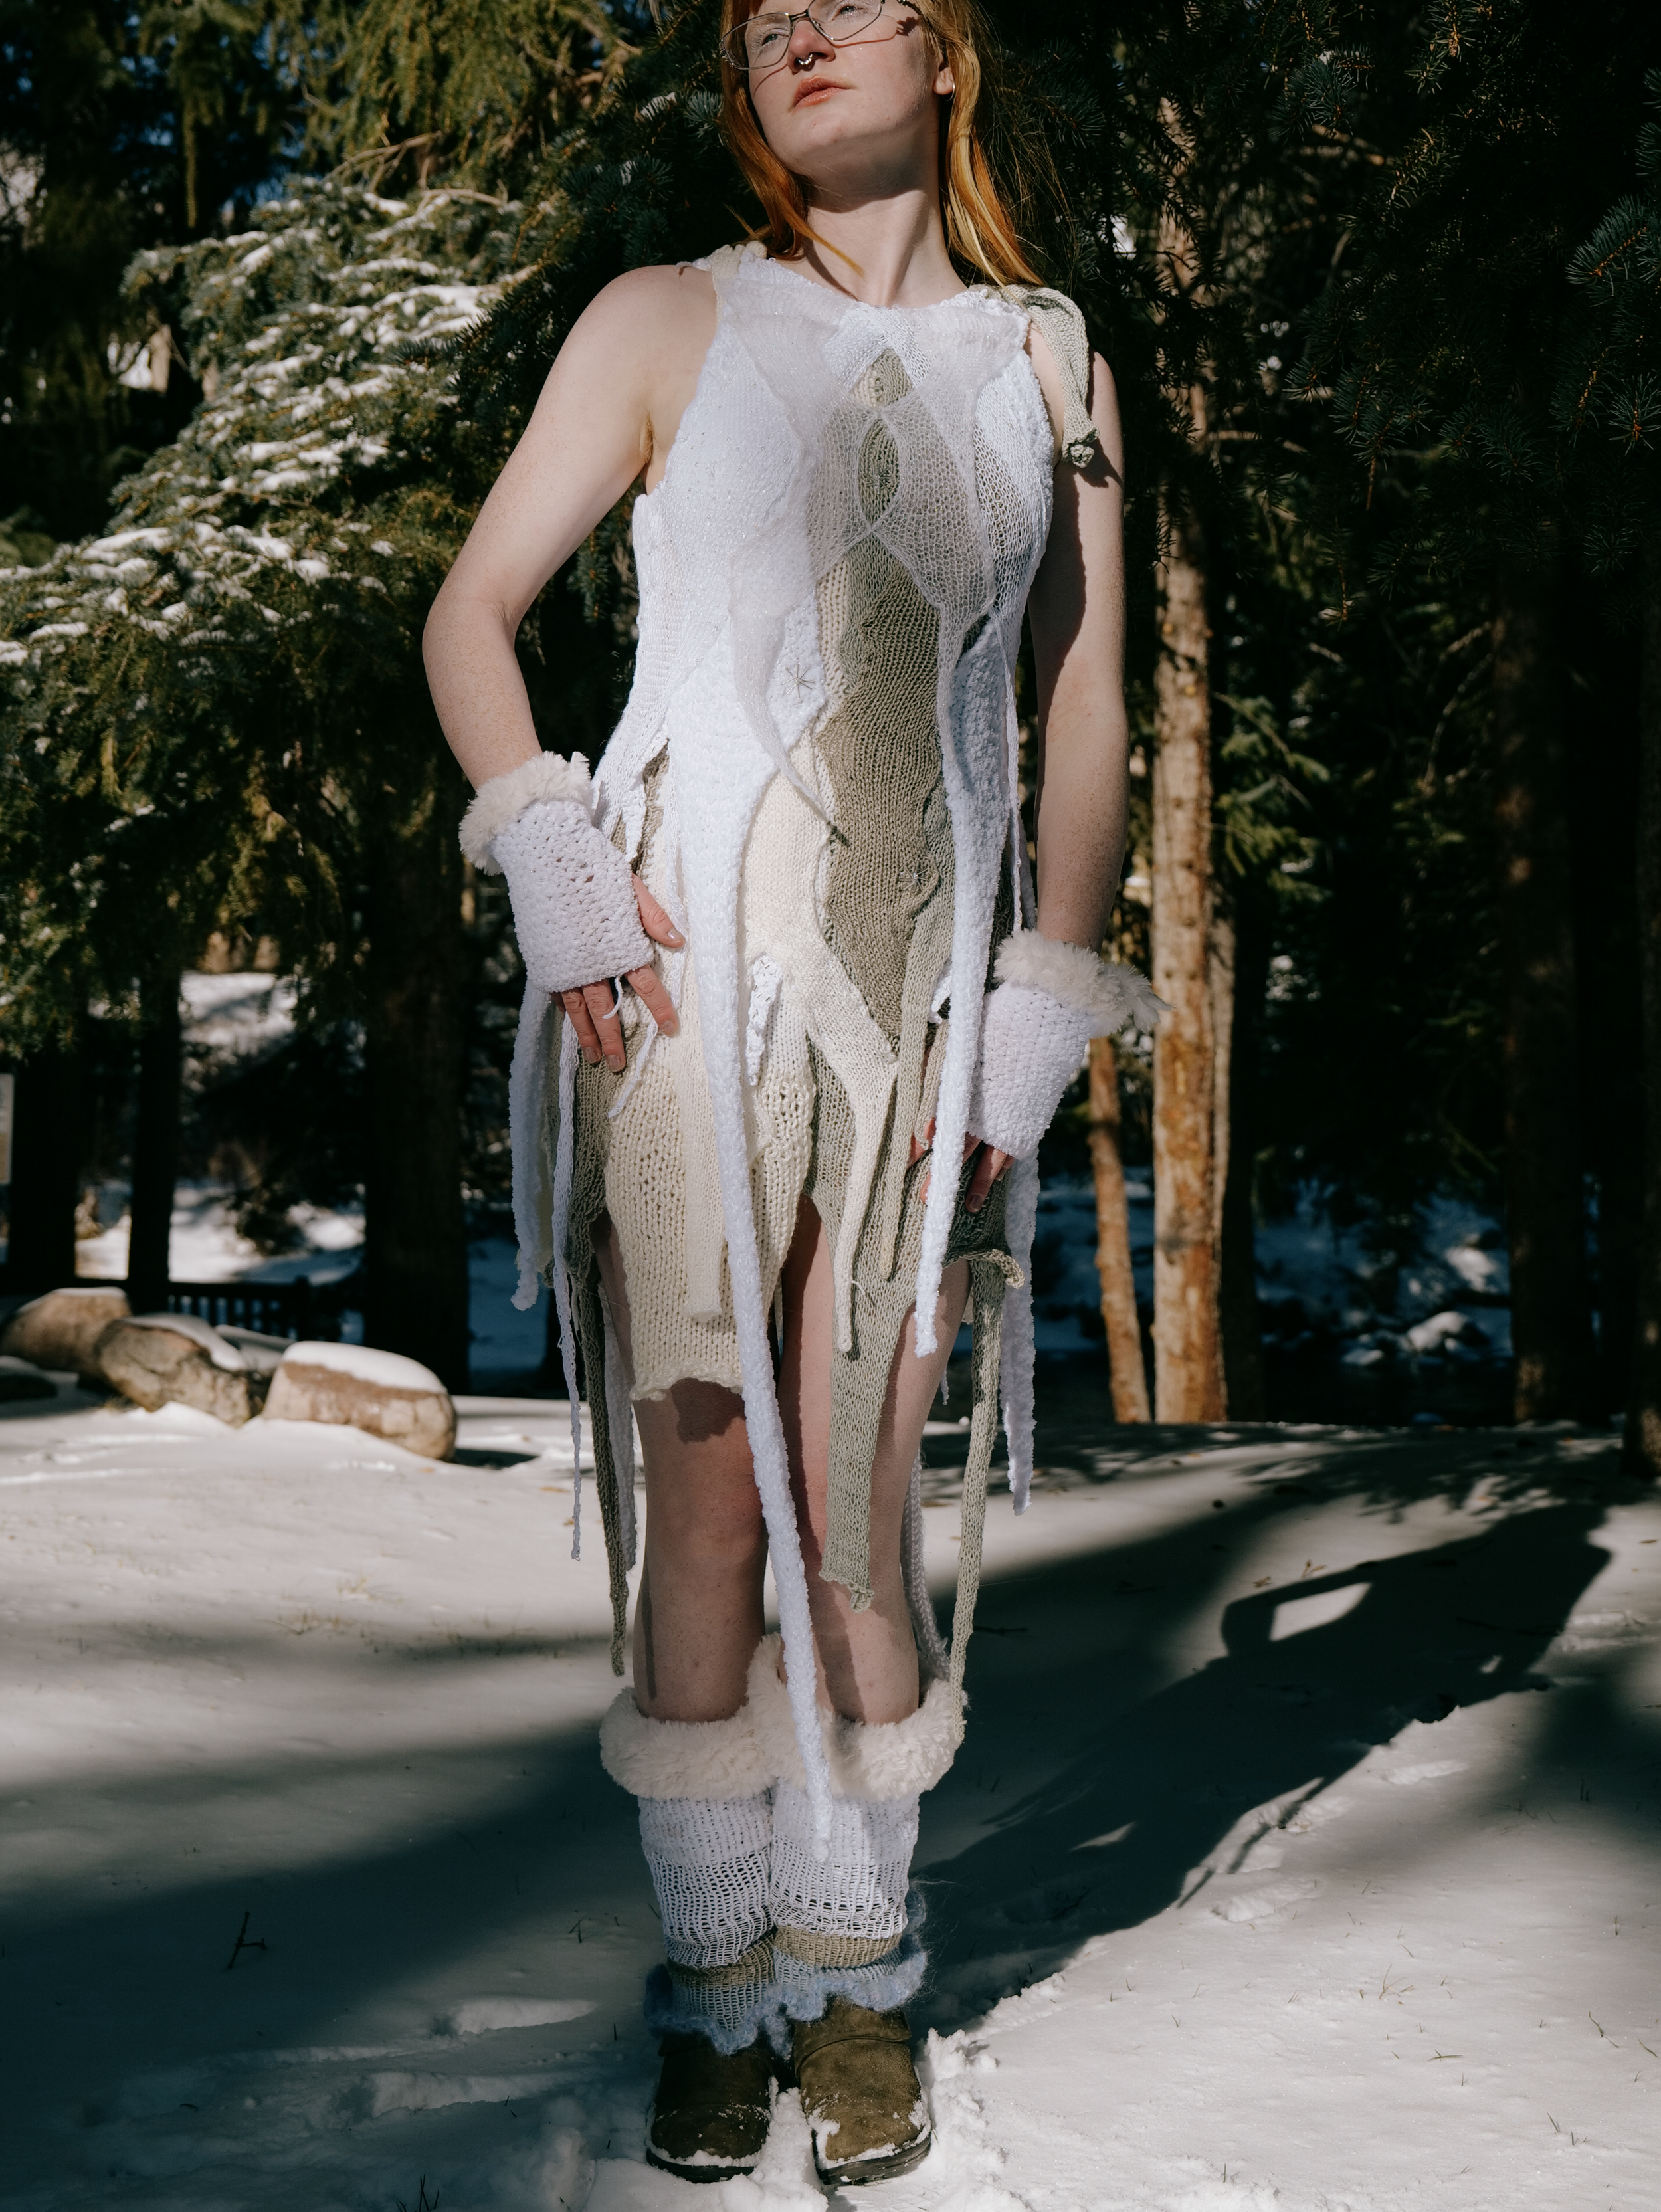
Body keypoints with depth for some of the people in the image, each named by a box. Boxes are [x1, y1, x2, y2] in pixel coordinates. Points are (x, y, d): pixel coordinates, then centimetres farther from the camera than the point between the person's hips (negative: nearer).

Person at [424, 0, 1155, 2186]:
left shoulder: (1049, 357, 11)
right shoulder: (668, 323, 6)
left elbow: (1089, 710, 9)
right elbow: (470, 613, 7)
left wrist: (1043, 1006, -1)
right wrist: (546, 852, -9)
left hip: (928, 984, 1)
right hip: (687, 966, -1)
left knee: (857, 1514, 1)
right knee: (707, 1505, -3)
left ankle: (857, 1974, 17)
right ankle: (715, 1985, 13)